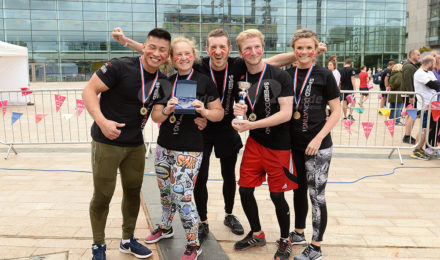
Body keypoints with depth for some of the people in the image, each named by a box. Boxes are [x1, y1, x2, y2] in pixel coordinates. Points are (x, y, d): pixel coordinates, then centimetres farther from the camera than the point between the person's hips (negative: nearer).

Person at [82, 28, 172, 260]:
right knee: (102, 196, 4)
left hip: (136, 144, 6)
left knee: (133, 191, 15)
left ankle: (127, 240, 34)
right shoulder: (120, 67, -16)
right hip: (107, 142, -6)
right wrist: (102, 120, -27)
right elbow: (89, 90, -14)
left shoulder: (162, 80, 3)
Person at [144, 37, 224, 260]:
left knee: (181, 196, -6)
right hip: (164, 147, 5)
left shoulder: (204, 81, -4)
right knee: (165, 192, 18)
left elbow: (219, 113, 0)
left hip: (189, 150, -5)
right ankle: (165, 227, 45)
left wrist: (203, 111, -21)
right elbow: (155, 116, 3)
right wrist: (166, 110, -19)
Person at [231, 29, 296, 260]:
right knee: (245, 190, 8)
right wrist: (241, 114, -13)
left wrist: (251, 124, -25)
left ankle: (285, 241, 29)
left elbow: (286, 113, -19)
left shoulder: (280, 76, -13)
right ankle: (257, 235, 33)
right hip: (254, 142, 5)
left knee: (277, 196, 3)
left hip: (278, 145, -5)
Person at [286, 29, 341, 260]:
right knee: (298, 189, 17)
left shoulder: (324, 75, -7)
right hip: (293, 144, 5)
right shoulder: (288, 75, 5)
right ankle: (298, 233, 36)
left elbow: (336, 111, -7)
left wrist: (318, 139, -16)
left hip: (317, 146, -5)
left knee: (317, 195, 2)